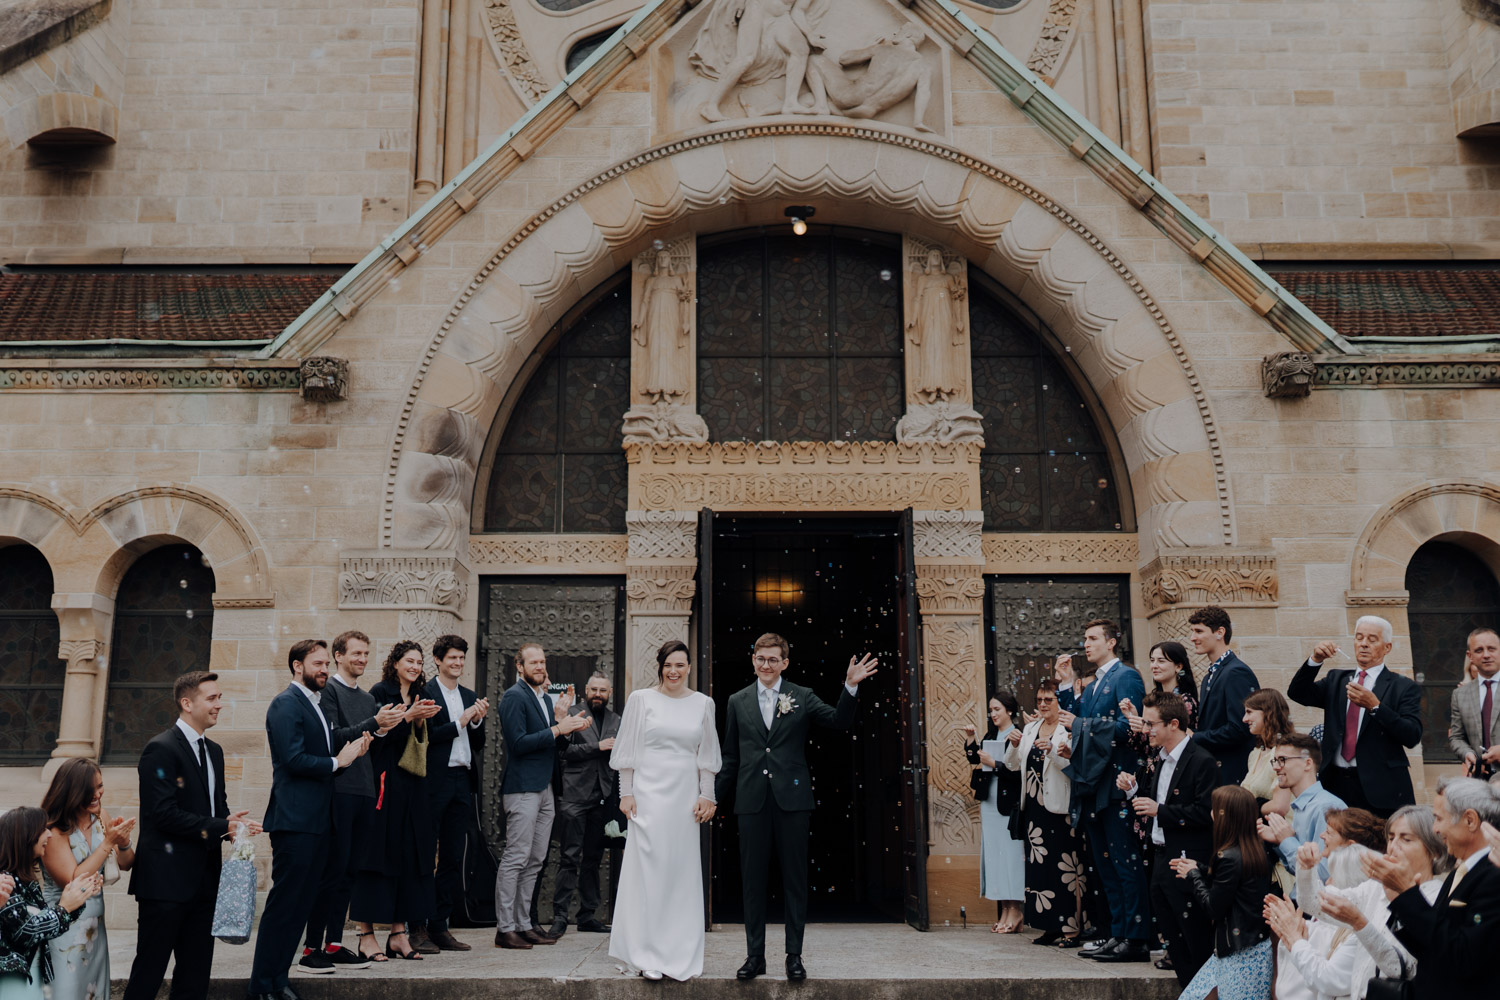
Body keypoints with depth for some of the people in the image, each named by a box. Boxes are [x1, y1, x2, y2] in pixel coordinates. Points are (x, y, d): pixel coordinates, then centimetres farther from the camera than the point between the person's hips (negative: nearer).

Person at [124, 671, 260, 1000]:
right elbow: (163, 813, -20)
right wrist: (220, 827, -20)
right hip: (166, 877, -8)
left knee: (196, 973, 12)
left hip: (204, 877, 8)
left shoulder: (214, 751, 15)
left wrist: (235, 823, -5)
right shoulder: (161, 749, -12)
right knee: (150, 971, 1)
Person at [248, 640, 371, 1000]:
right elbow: (294, 759, -20)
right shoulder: (286, 704, -10)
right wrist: (337, 761, -11)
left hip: (316, 819, 9)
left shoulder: (315, 704, 19)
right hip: (295, 819, -9)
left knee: (301, 903, 11)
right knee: (284, 905, -5)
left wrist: (351, 751, 3)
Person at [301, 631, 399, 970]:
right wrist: (374, 723, -20)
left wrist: (385, 729, -2)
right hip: (338, 789, -7)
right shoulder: (328, 690, -3)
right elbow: (332, 736, -14)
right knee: (332, 869, -7)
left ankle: (334, 944, 16)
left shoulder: (367, 698, 20)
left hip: (364, 790, 7)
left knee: (349, 870, 9)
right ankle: (311, 948, -1)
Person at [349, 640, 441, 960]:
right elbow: (376, 735, -12)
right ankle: (366, 932, 1)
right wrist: (407, 716, -18)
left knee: (409, 855, 4)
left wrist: (421, 720, -3)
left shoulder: (419, 697, 18)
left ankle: (398, 932, 8)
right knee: (378, 851, -6)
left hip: (413, 786, 6)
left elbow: (426, 742, 14)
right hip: (384, 781, -6)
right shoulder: (379, 693, -2)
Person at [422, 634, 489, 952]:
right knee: (424, 855, -1)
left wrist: (477, 721, -2)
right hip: (433, 782, -6)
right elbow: (424, 735, -14)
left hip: (463, 782, 7)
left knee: (452, 857, 9)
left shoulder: (470, 697, 16)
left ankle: (439, 926, 16)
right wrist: (460, 722, -14)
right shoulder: (424, 693, -4)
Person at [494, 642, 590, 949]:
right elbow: (519, 742, -18)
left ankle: (523, 924, 18)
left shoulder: (545, 698, 18)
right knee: (515, 859, -7)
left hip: (544, 788, 9)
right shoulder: (514, 697, -9)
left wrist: (563, 718, 5)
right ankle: (505, 928, -1)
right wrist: (558, 729, -18)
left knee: (534, 861, 11)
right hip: (523, 788, -9)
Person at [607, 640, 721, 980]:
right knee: (649, 867, -4)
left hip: (686, 796, 2)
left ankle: (681, 955, 14)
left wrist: (707, 795, 5)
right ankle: (648, 956, 3)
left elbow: (707, 755, 10)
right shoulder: (641, 699, 1)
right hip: (649, 794, -2)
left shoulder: (703, 703, 7)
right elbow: (628, 750, 2)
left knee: (683, 872, 5)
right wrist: (626, 793, -2)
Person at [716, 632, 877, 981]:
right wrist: (714, 797, 12)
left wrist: (851, 687, -20)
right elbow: (731, 758, 14)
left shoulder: (802, 697, 5)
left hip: (792, 799, -1)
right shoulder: (737, 702, 10)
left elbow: (839, 721, -7)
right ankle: (755, 956, 15)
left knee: (795, 880, 4)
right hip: (752, 801, 1)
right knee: (752, 881, 6)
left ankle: (794, 956, 14)